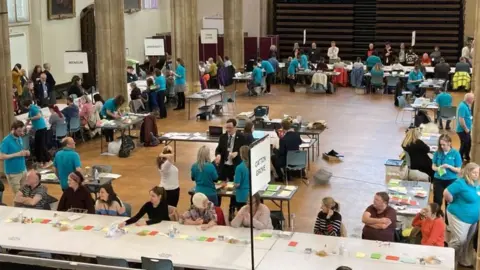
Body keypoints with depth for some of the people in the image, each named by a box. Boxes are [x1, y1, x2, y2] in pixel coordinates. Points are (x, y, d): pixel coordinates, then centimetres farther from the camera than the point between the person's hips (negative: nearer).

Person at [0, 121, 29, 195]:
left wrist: (25, 152, -5)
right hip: (13, 173, -7)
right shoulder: (6, 141, -17)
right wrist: (17, 154, -24)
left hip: (23, 170, 7)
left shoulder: (19, 138, 5)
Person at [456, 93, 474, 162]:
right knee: (464, 145, 1)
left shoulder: (466, 105, 7)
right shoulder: (463, 106, -25)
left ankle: (467, 157, 38)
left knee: (468, 144, 21)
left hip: (466, 130, 10)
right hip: (463, 130, -10)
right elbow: (461, 119, -27)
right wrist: (466, 129, -21)